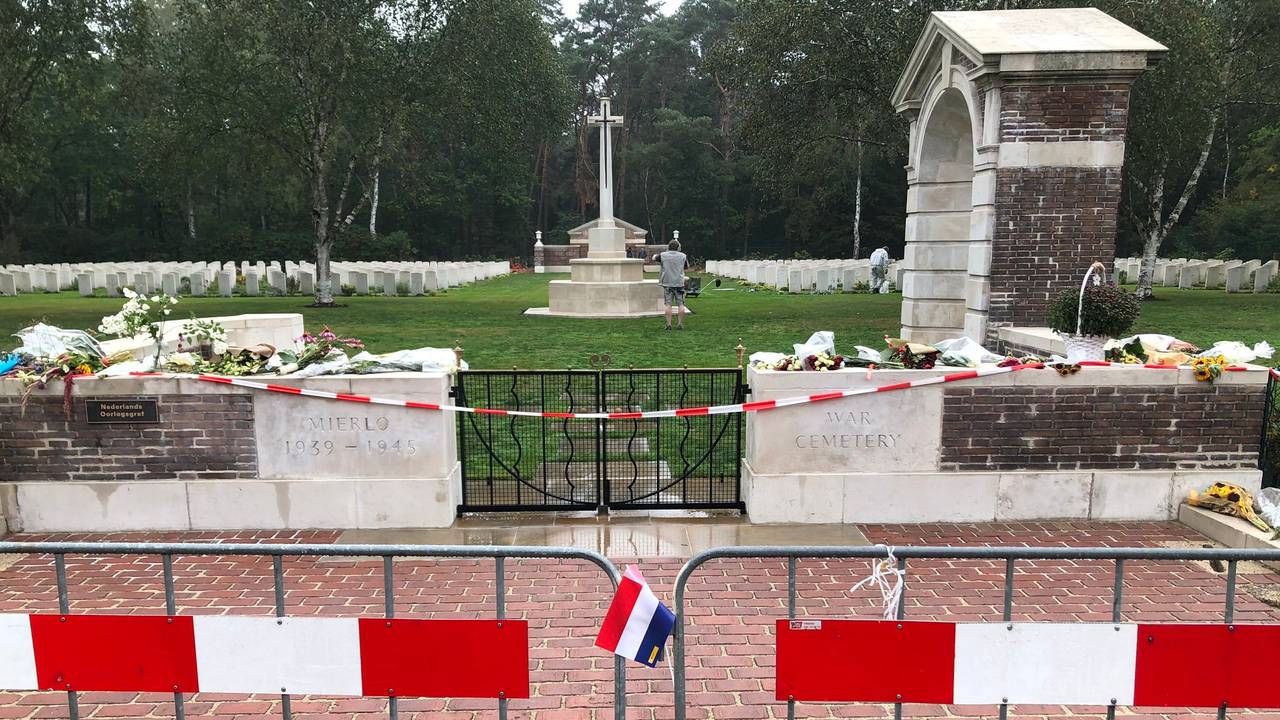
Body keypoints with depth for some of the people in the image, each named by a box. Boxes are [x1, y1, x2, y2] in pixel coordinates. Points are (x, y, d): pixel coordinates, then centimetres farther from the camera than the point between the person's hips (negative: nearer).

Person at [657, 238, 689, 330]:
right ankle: (681, 324, 5)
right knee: (680, 304, 5)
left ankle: (668, 324, -1)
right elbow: (686, 266, 14)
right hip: (679, 283, 0)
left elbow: (656, 258, 18)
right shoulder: (683, 256, 0)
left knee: (668, 304, 1)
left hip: (667, 283, 0)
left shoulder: (663, 255, -3)